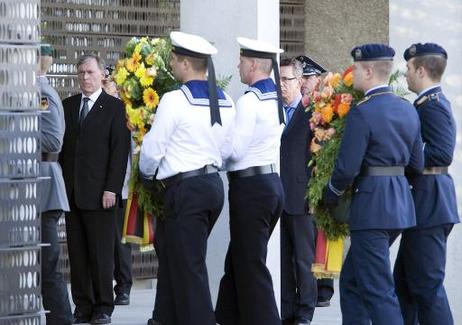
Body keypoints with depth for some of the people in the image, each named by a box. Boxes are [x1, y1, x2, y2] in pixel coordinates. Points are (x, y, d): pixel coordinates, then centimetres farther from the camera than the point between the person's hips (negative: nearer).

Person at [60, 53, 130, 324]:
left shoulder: (115, 107, 0)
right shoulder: (68, 106, 14)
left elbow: (120, 150, -5)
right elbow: (61, 145, 13)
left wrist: (111, 188, -12)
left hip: (99, 192, -5)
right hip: (71, 191, 5)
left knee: (101, 253, -2)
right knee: (77, 253, 5)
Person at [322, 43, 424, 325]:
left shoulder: (362, 113, -15)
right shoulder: (408, 110, 9)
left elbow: (347, 168, -15)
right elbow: (417, 164, 13)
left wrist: (330, 197, 2)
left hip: (371, 206, -9)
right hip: (401, 204, 9)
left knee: (378, 290, -6)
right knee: (352, 281, 18)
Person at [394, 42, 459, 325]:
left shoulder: (431, 105, -16)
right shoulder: (435, 101, 16)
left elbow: (441, 154, -24)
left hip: (429, 203, -11)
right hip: (429, 199, 11)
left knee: (427, 285, -8)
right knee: (405, 280, 18)